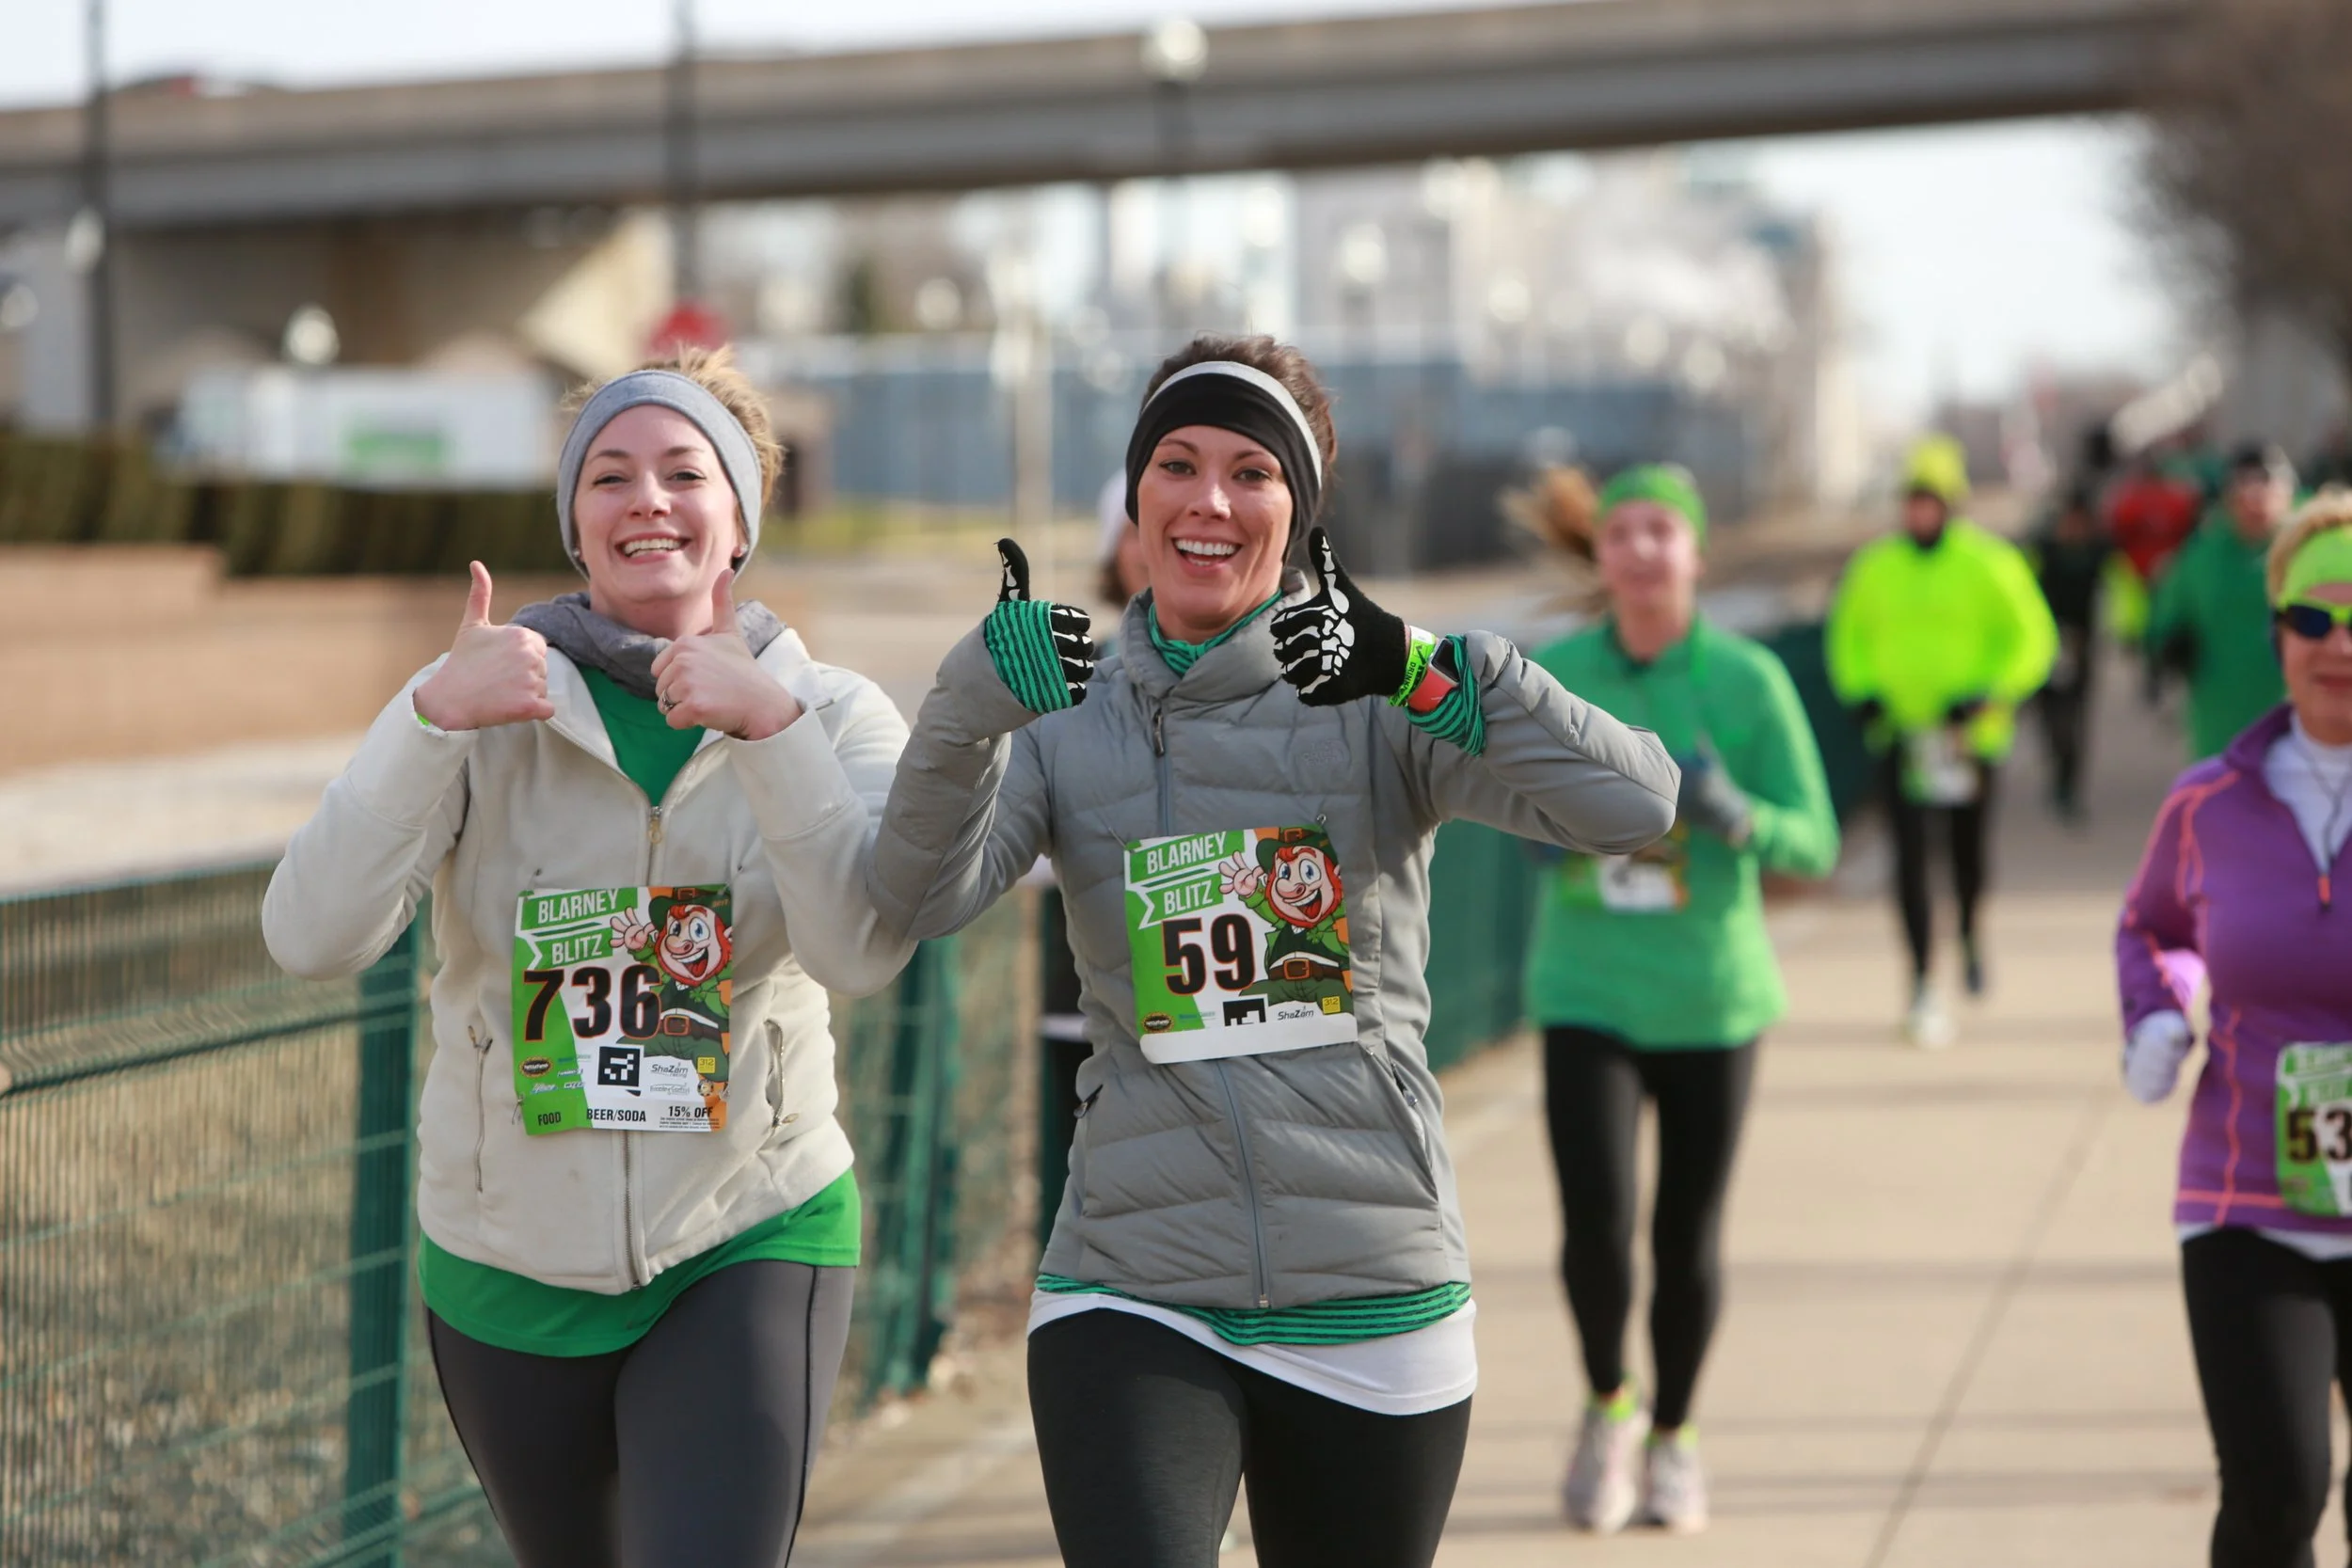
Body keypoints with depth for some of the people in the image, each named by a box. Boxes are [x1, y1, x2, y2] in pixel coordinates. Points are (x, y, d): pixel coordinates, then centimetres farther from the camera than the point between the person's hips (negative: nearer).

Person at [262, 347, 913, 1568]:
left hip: (745, 1244, -2)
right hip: (510, 1267, 2)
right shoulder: (482, 709, -5)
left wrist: (772, 725, -31)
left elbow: (864, 953, -21)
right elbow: (311, 940, -19)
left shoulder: (832, 716, -4)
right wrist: (431, 718, -30)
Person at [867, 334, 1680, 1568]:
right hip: (1131, 1292, 0)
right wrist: (971, 706, -30)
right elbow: (921, 898, -13)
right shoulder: (1066, 718, 4)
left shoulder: (1374, 707, -1)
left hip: (1372, 1302, 1)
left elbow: (1636, 809, -14)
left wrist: (1421, 672, -25)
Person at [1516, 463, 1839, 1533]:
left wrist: (1735, 814, -23)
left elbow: (1816, 843, -4)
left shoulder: (1749, 680, -5)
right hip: (1588, 993, 0)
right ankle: (1609, 1404, 17)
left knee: (1689, 1237, 7)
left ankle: (1674, 1435, 31)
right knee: (1595, 1224, -12)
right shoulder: (1554, 675, -1)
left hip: (1712, 996, 0)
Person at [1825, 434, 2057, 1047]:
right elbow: (1849, 635, 16)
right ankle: (1922, 986, -6)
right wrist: (1859, 691, -1)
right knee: (1910, 853, -10)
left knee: (1969, 851, 14)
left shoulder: (1991, 565, -4)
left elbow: (2032, 640, -4)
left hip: (1972, 736, -1)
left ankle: (1970, 933, 45)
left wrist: (1988, 695, -16)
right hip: (1901, 735, 1)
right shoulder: (1875, 566, 4)